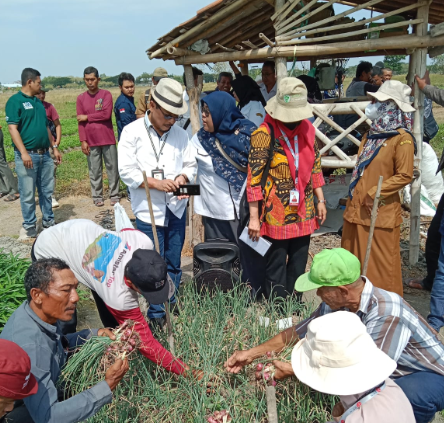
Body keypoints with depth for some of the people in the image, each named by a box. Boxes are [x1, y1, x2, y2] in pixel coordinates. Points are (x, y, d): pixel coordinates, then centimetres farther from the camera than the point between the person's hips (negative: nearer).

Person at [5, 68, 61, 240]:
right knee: (28, 194, 1)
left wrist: (54, 148, 19)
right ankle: (29, 226, 12)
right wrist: (23, 152, -22)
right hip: (27, 155, -7)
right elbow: (12, 128, -15)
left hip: (44, 154, 7)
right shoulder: (15, 101, -7)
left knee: (47, 191, 12)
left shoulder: (38, 102, 16)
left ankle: (49, 221, 25)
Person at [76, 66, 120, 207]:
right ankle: (97, 197, 12)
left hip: (107, 139, -1)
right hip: (91, 141, 1)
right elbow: (80, 122, 3)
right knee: (94, 170, 5)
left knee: (112, 168, 4)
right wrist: (83, 141, -4)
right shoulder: (81, 98, 7)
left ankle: (114, 195, 12)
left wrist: (88, 117, -5)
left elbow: (106, 114, -12)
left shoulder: (106, 94, 1)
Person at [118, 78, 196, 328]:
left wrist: (183, 177, -10)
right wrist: (156, 183, -18)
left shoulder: (180, 134, 7)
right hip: (148, 210, -3)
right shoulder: (132, 132, -4)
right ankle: (157, 315, 16)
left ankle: (172, 307, 29)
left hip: (177, 208, 4)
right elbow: (126, 170, -10)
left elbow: (191, 165, 12)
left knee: (174, 263, 13)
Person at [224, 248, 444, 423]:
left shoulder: (386, 314, -36)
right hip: (390, 371, 6)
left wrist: (293, 371, -30)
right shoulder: (336, 304, -15)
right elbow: (297, 333, -2)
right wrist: (251, 354, -3)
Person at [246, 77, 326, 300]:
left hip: (304, 211, 6)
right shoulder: (265, 134, -13)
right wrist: (254, 217, -16)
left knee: (298, 265, 16)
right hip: (276, 213, -6)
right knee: (276, 267, 4)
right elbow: (254, 176, -14)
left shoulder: (307, 129, 5)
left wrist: (320, 200, 13)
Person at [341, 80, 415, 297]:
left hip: (381, 212, -8)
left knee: (381, 263, 3)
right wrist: (354, 195, 11)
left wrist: (375, 193, -17)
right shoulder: (371, 134, 13)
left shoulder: (402, 138, -12)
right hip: (357, 207, 8)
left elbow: (404, 176, -16)